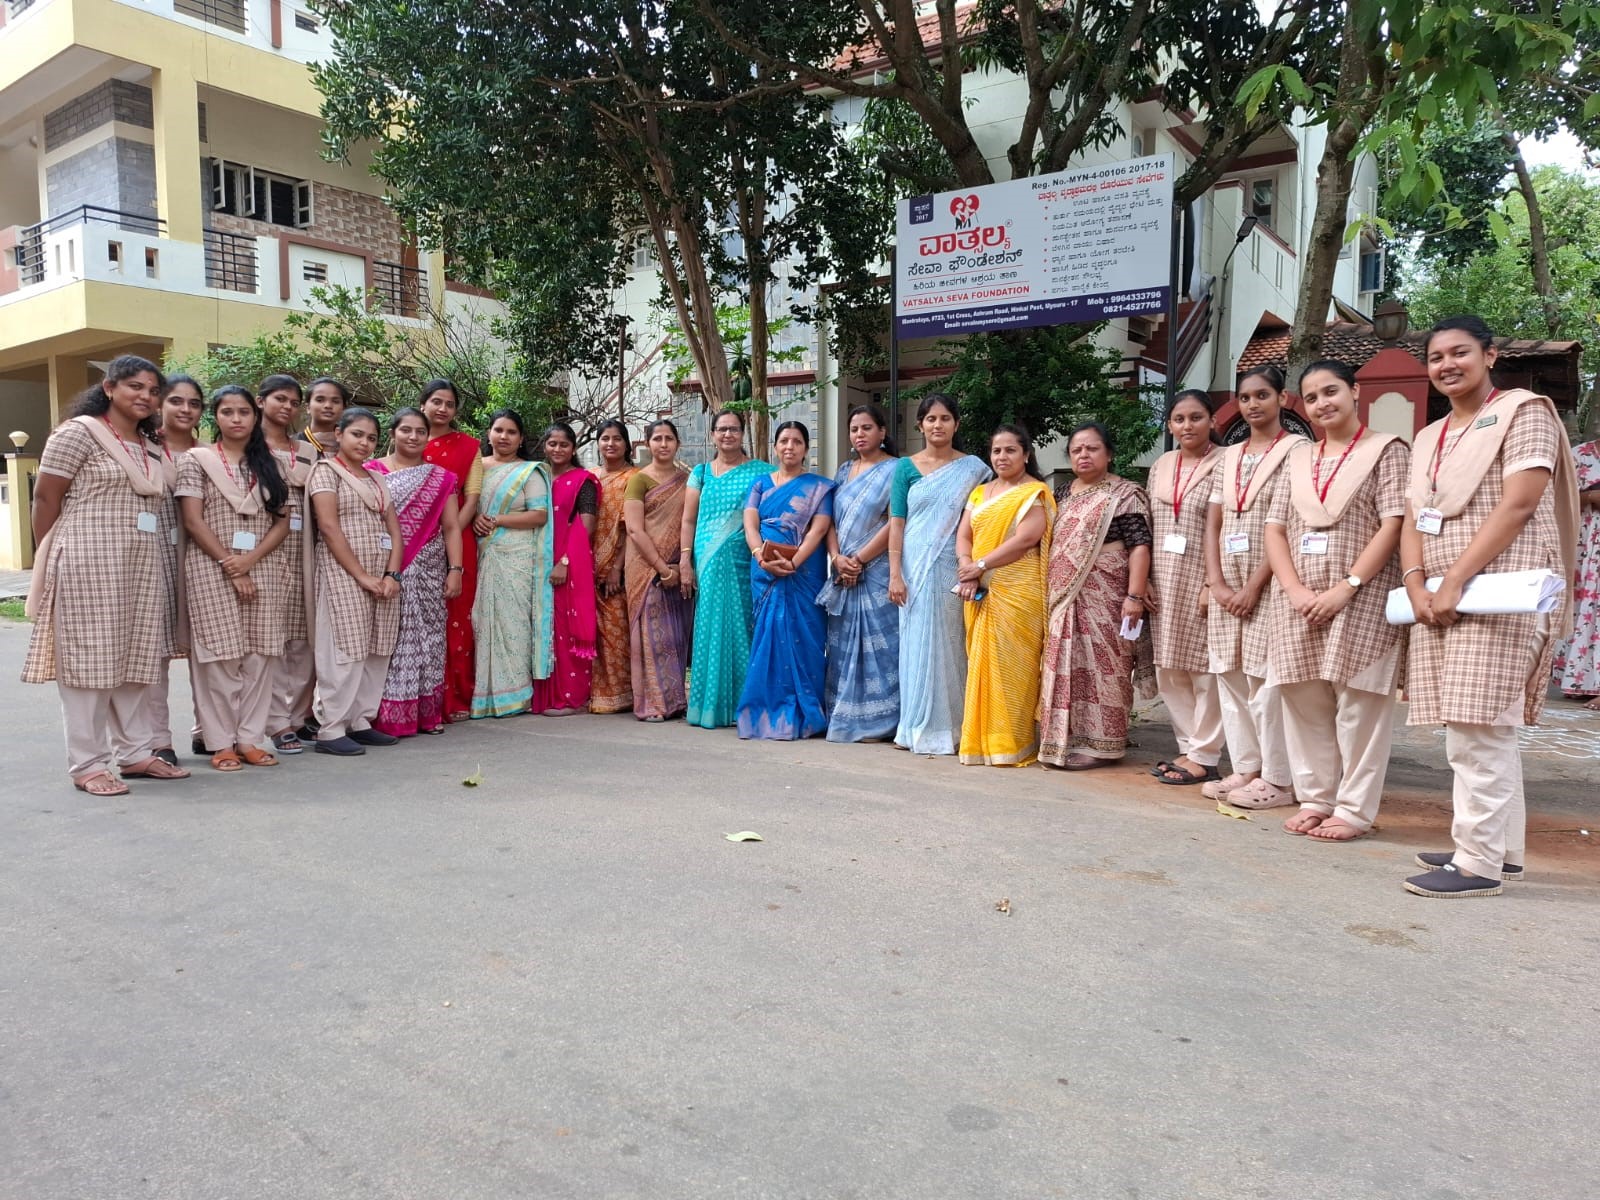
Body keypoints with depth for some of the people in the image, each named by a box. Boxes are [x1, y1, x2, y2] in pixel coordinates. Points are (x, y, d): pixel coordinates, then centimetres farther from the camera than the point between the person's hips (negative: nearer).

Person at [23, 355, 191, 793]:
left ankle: (136, 753, 19)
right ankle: (87, 764, 6)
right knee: (88, 661, -1)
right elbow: (45, 497, -5)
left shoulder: (150, 447, 16)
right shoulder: (79, 432, -4)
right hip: (88, 565, -7)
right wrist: (49, 559, -5)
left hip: (141, 568, 7)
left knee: (134, 660, 10)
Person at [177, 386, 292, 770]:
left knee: (258, 657, 3)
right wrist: (229, 566, -11)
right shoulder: (196, 460, 4)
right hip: (211, 570, -3)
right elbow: (193, 522, -4)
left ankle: (249, 738, 11)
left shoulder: (268, 465, 14)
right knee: (218, 657, -3)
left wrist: (250, 560, -8)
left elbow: (282, 522, 7)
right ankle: (221, 743, 6)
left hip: (262, 571, 3)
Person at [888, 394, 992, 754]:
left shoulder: (972, 468, 6)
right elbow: (897, 522, 2)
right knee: (918, 643, 2)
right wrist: (895, 574, -6)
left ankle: (949, 727, 11)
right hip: (916, 567, 0)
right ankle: (919, 725, 11)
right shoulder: (905, 467, 7)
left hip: (953, 568, 0)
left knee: (950, 645, 2)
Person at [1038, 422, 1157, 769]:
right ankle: (1071, 739, 16)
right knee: (1069, 667, 8)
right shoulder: (1067, 493, 16)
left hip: (1104, 597, -7)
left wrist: (1135, 595, -21)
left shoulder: (1125, 494, -6)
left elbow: (1139, 546, -13)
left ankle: (1099, 744, 3)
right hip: (1067, 598, 7)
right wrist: (1055, 594, 19)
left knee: (1100, 665, -4)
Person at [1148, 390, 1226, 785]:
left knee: (1205, 669, 0)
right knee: (1169, 670, 10)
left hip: (1202, 583, -6)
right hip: (1164, 584, 6)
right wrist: (1145, 581, 9)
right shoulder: (1161, 466, 12)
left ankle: (1204, 757, 10)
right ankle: (1189, 748, 23)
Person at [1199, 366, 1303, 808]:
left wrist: (1255, 585, -14)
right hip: (1227, 586, 6)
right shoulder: (1229, 457, 15)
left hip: (1269, 584, -6)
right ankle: (1245, 768, 17)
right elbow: (1212, 525, 12)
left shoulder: (1296, 450, -2)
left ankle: (1278, 779, 3)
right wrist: (1217, 583, -1)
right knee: (1230, 678, 7)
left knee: (1266, 680, -6)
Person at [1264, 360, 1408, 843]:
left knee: (1358, 707, -1)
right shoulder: (1298, 458, 15)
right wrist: (1296, 590, -7)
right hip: (1298, 602, 5)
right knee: (1303, 703, 7)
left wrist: (1345, 587, -17)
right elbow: (1274, 529, 9)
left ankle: (1354, 808, 8)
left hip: (1360, 599, -5)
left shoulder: (1386, 450, 2)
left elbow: (1392, 527, -8)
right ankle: (1315, 798, 19)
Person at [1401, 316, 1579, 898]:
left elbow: (1518, 504, -14)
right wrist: (1417, 585, -6)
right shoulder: (1429, 439, 19)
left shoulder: (1523, 412, -2)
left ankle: (1479, 861, -3)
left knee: (1476, 730, -9)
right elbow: (1413, 519, 12)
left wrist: (1454, 580, -18)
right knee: (1487, 732, 12)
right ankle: (1503, 849, 21)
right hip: (1441, 600, 8)